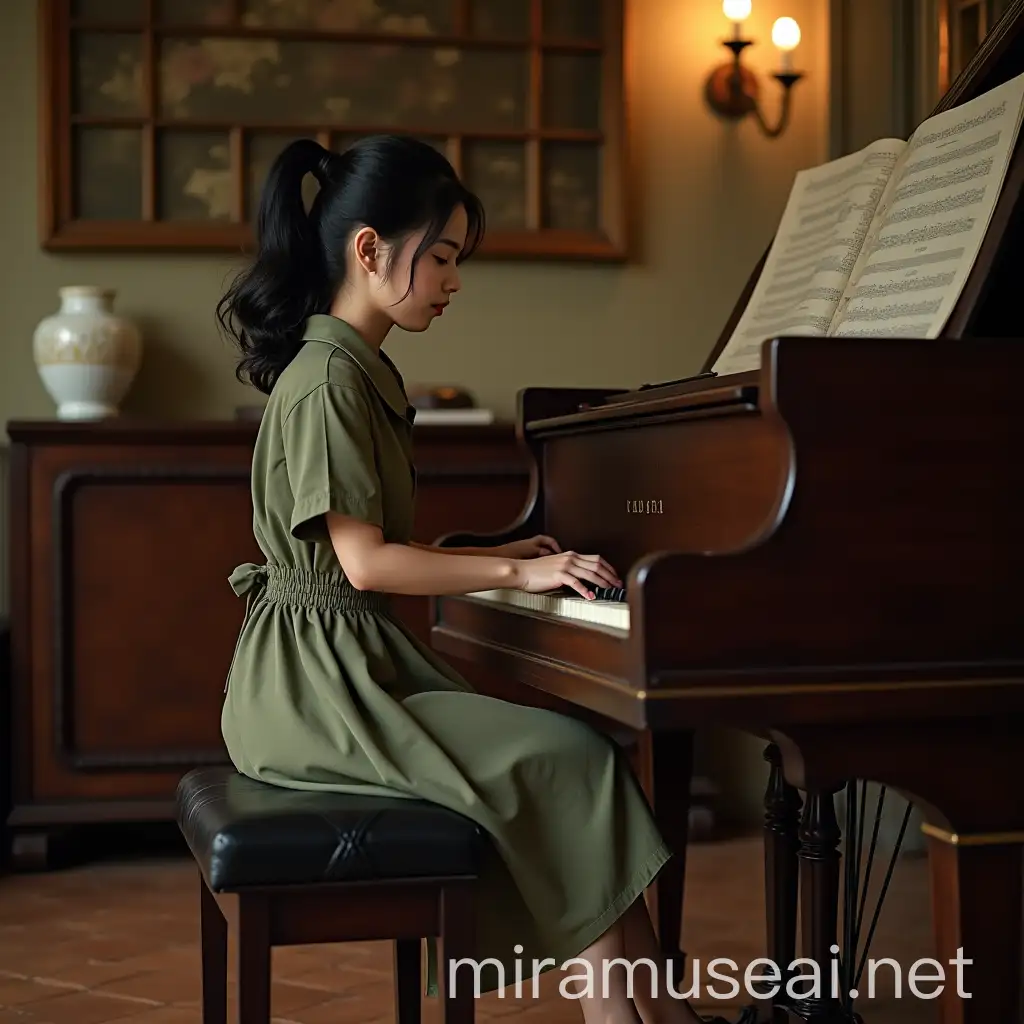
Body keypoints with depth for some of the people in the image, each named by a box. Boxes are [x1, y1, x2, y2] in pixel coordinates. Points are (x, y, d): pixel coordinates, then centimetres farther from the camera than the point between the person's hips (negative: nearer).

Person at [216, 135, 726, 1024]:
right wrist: (515, 573, -16)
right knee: (575, 764, -17)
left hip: (355, 663, 10)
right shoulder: (329, 380, -14)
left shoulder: (356, 370, 16)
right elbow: (363, 562, -20)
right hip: (320, 681, -10)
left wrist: (499, 559, 13)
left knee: (571, 753, 0)